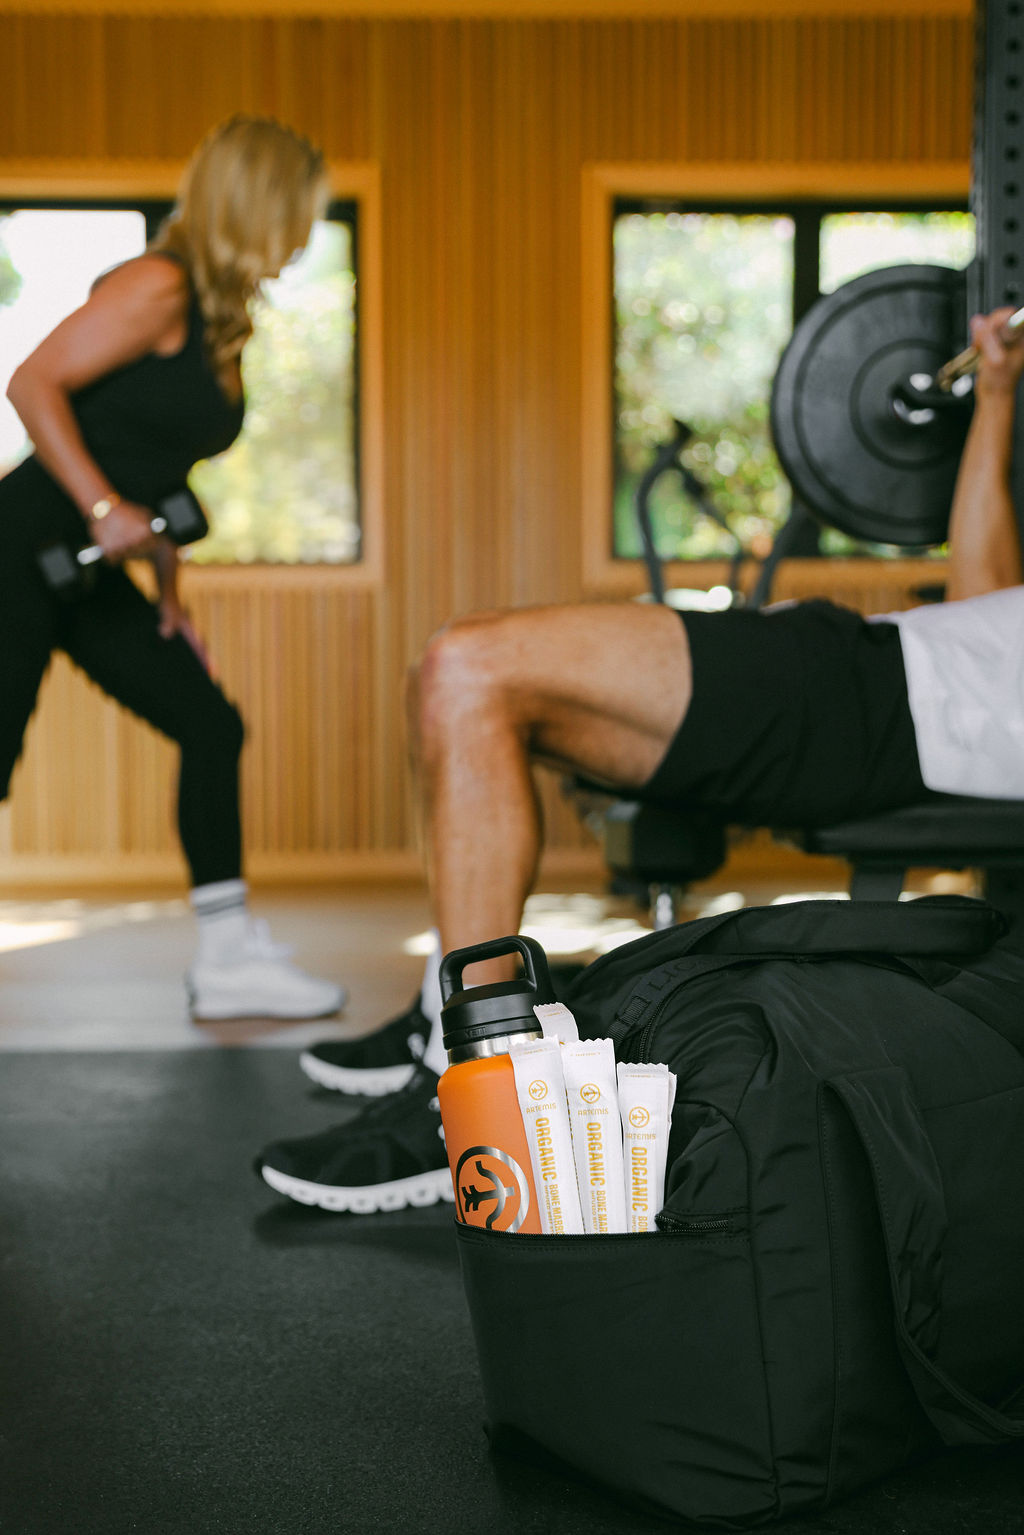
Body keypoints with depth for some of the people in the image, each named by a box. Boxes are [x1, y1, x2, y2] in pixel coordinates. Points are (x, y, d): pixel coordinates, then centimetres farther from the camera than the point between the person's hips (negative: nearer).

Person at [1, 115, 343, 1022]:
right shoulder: (158, 287, -14)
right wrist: (104, 508, -24)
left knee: (210, 726, 7)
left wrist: (169, 598, 14)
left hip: (88, 571, 9)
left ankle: (228, 959, 14)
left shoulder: (221, 316, 12)